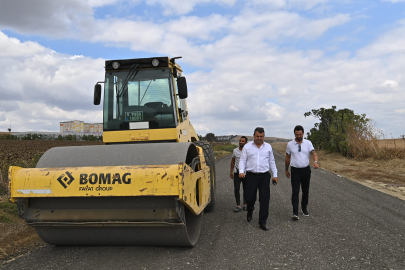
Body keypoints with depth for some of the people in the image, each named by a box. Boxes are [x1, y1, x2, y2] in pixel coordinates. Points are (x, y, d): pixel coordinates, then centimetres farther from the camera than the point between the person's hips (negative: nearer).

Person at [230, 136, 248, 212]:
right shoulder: (235, 150, 3)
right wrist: (231, 172, 9)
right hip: (237, 173, 2)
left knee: (246, 190, 9)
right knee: (236, 189, -3)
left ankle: (245, 205, 22)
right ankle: (238, 206, 2)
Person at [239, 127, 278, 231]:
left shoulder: (268, 147, 10)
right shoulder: (247, 147, 4)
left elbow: (272, 162, 14)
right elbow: (242, 160, 3)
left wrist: (275, 175, 10)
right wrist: (241, 171, -13)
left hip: (264, 176, 1)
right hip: (251, 176, -1)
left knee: (265, 200, -1)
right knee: (250, 197, 3)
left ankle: (262, 222, 8)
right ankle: (250, 212, 37)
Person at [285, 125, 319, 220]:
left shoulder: (308, 143, -1)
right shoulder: (290, 144, 0)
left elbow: (313, 153, -14)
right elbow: (287, 158, 9)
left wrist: (315, 161, -34)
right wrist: (286, 170, 13)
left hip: (306, 170, 2)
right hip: (295, 170, -1)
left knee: (305, 191, 14)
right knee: (295, 192, -8)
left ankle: (304, 208, 34)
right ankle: (295, 213, -8)